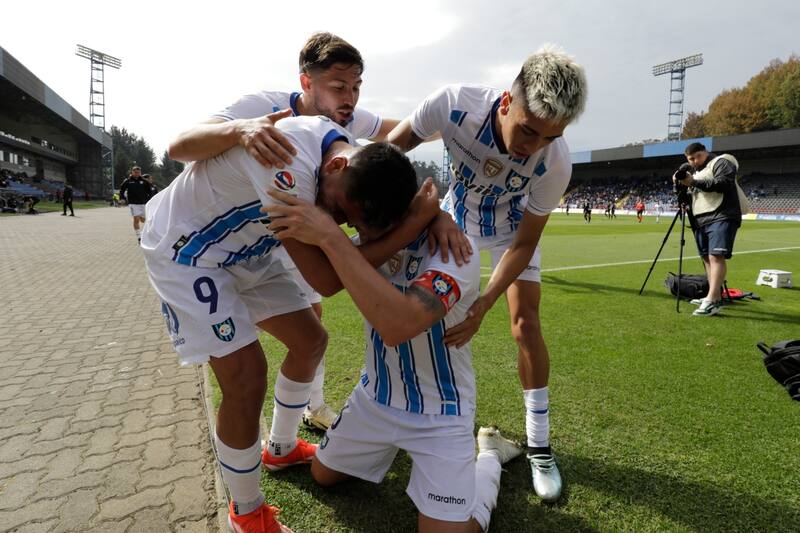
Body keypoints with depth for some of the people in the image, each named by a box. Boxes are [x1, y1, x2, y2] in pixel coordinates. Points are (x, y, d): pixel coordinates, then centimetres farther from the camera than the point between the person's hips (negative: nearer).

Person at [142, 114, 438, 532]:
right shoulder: (290, 166, -39)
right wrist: (416, 224, -35)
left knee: (310, 342, 10)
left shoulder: (357, 151, -13)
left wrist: (436, 215, -15)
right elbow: (326, 279, -36)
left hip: (244, 249, 8)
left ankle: (280, 449, 36)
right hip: (184, 250, -8)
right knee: (247, 379, -17)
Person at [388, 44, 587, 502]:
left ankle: (539, 444, 9)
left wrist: (485, 304, -34)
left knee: (525, 323, -9)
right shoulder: (454, 103, -37)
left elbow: (524, 243, -24)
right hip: (457, 217, 2)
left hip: (513, 228, -1)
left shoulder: (556, 162, -35)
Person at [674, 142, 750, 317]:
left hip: (721, 217, -9)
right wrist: (682, 184, 7)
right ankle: (716, 297, 18)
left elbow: (724, 183, -17)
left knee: (716, 256, -18)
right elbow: (693, 195, 25)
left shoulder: (721, 162, 0)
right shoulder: (695, 171, 25)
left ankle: (712, 301, -27)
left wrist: (694, 182, -18)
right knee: (707, 257, 10)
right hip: (702, 220, 9)